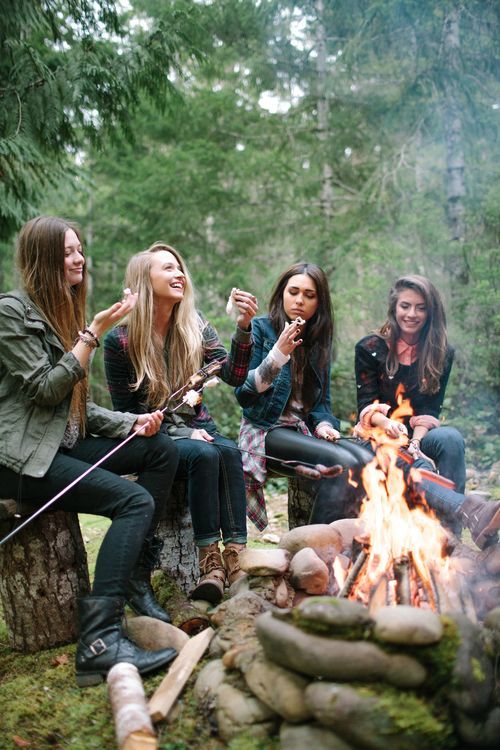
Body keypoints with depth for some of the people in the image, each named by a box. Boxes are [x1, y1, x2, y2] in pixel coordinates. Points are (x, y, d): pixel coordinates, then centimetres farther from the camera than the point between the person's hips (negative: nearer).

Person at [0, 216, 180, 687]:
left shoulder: (63, 312, 19)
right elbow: (45, 389, -17)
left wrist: (130, 422, 2)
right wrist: (95, 332, -14)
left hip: (62, 445, 9)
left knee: (161, 449, 0)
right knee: (135, 501, -24)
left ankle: (134, 576, 2)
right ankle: (98, 643, -30)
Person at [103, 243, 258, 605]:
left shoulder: (195, 326, 4)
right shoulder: (121, 340, -7)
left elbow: (233, 375, -7)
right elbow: (126, 411, -4)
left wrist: (243, 328, -22)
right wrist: (181, 433, -13)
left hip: (197, 426, 4)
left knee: (229, 451, -29)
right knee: (204, 455, -33)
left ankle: (234, 554, -35)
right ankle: (209, 558, -32)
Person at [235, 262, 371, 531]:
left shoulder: (319, 340, 14)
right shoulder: (259, 329, -1)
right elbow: (243, 393, -9)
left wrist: (323, 423, -3)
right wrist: (279, 353, -20)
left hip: (304, 432, 5)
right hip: (266, 430, -5)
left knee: (365, 459, -24)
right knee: (342, 462, -30)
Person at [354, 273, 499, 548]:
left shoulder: (442, 354, 6)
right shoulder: (370, 348, 0)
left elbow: (430, 409, 0)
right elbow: (366, 405, -4)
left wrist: (416, 441, -21)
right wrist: (388, 423, -28)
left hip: (418, 435, 3)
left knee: (451, 438, -32)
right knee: (409, 464, -37)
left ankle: (452, 532, -36)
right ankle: (471, 511, -63)